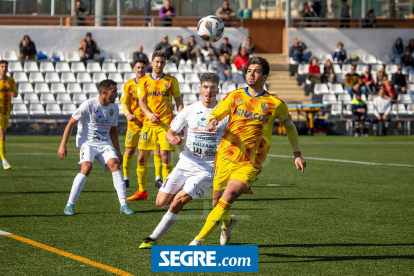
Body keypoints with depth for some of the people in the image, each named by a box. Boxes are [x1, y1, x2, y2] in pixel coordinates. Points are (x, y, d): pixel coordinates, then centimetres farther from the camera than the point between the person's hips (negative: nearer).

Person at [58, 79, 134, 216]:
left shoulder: (114, 108, 6)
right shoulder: (88, 105, -12)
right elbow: (71, 123, -7)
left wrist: (117, 150, 13)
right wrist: (63, 145, -12)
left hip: (105, 143, 5)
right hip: (87, 142, -5)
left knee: (115, 165, -19)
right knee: (87, 167, -27)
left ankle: (123, 205, -16)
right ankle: (69, 205, -18)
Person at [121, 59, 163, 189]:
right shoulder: (129, 84, 3)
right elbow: (124, 103, 5)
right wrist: (128, 114, -15)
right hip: (134, 122, 1)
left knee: (157, 148, -9)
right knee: (129, 151, 3)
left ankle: (158, 178, -4)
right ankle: (125, 178, 16)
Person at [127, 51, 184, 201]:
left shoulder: (171, 81, 6)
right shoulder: (143, 81, 9)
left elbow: (178, 101, 8)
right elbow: (141, 101, 2)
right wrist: (149, 114, -17)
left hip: (166, 123, -2)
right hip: (148, 124, 2)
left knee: (165, 158, -10)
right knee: (142, 158, 4)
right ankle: (141, 191, 17)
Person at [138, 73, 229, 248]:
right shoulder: (189, 111, 2)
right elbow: (169, 133, 6)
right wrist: (173, 139, -18)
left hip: (208, 169, -4)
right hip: (186, 164, 4)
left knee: (178, 201, -17)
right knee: (161, 202, -2)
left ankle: (154, 237, -2)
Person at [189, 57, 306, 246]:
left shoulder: (275, 104, 2)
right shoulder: (234, 97, 7)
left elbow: (290, 127, 17)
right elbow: (215, 114, 2)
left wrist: (297, 154, 13)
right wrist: (212, 121, -23)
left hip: (250, 165, -3)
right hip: (225, 157, 3)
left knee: (227, 198, -23)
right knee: (217, 203, 10)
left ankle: (198, 240, -21)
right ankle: (228, 223, 47)